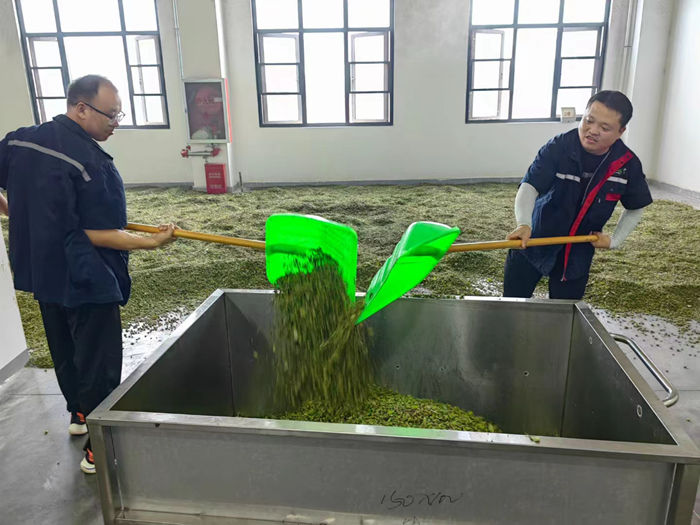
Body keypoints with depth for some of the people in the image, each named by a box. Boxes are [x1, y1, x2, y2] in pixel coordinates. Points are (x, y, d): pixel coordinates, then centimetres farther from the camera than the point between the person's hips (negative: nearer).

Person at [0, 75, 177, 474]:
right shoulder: (87, 162, -25)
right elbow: (91, 234, -24)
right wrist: (151, 242, -25)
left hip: (43, 273, 9)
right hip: (84, 280, -9)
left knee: (65, 353, 24)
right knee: (100, 366, 5)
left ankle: (79, 414, 45)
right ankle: (99, 450, 16)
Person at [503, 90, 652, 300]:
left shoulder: (628, 164, -8)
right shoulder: (558, 147, -18)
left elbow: (634, 209, 10)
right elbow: (529, 187, -27)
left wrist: (615, 240, -1)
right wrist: (524, 224, -45)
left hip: (578, 254, 2)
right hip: (533, 243, -2)